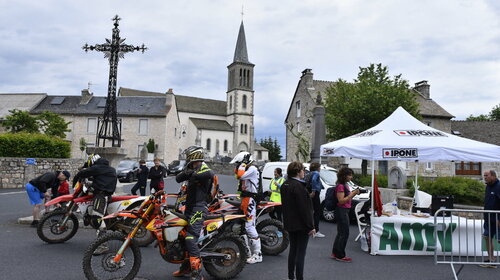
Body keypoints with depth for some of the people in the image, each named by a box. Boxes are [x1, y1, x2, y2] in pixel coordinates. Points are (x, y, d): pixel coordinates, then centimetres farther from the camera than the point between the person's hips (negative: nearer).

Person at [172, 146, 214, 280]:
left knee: (191, 239, -18)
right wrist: (186, 173, -12)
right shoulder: (192, 168, 17)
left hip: (199, 208, -10)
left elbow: (210, 173, -34)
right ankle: (186, 267, 34)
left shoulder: (202, 167, -11)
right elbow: (178, 178, 6)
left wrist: (194, 175, -27)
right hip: (190, 207, 10)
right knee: (183, 235, 19)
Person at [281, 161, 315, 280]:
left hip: (290, 224, 9)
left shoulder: (285, 185, 9)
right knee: (301, 252, -1)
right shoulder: (298, 186, -20)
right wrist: (310, 226, -16)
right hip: (301, 225, -9)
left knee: (293, 250, 18)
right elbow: (304, 208, -21)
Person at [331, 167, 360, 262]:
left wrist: (354, 193, 4)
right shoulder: (340, 186, -17)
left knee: (341, 233, 16)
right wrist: (352, 194, -20)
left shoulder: (345, 185, 13)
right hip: (341, 211, -10)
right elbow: (341, 201, -21)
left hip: (345, 211, 10)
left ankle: (335, 253, 25)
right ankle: (340, 255, 7)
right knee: (344, 233, -3)